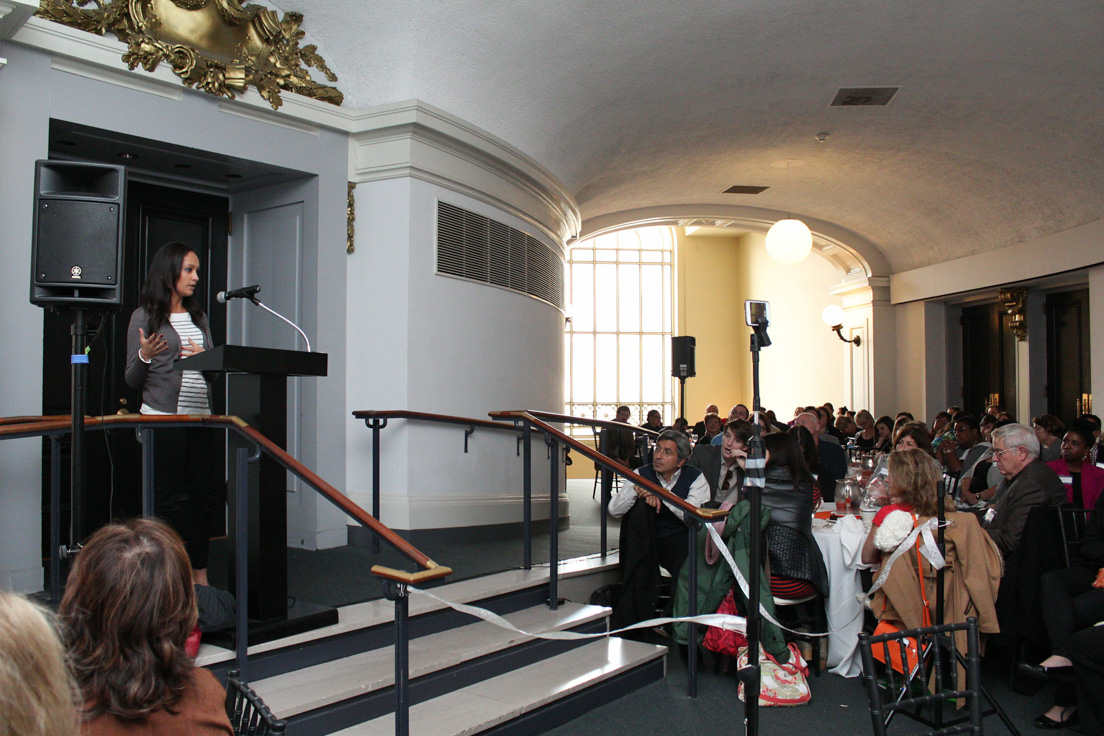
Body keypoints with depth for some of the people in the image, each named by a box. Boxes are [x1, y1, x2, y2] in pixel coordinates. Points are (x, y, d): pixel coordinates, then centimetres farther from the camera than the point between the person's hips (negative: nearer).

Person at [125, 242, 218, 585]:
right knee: (172, 500, -1)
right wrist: (145, 356, -18)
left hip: (200, 418, 5)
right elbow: (132, 380, 2)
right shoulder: (144, 317, 1)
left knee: (205, 495, 5)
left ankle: (200, 575, 15)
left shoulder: (198, 317, 17)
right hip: (163, 417, -5)